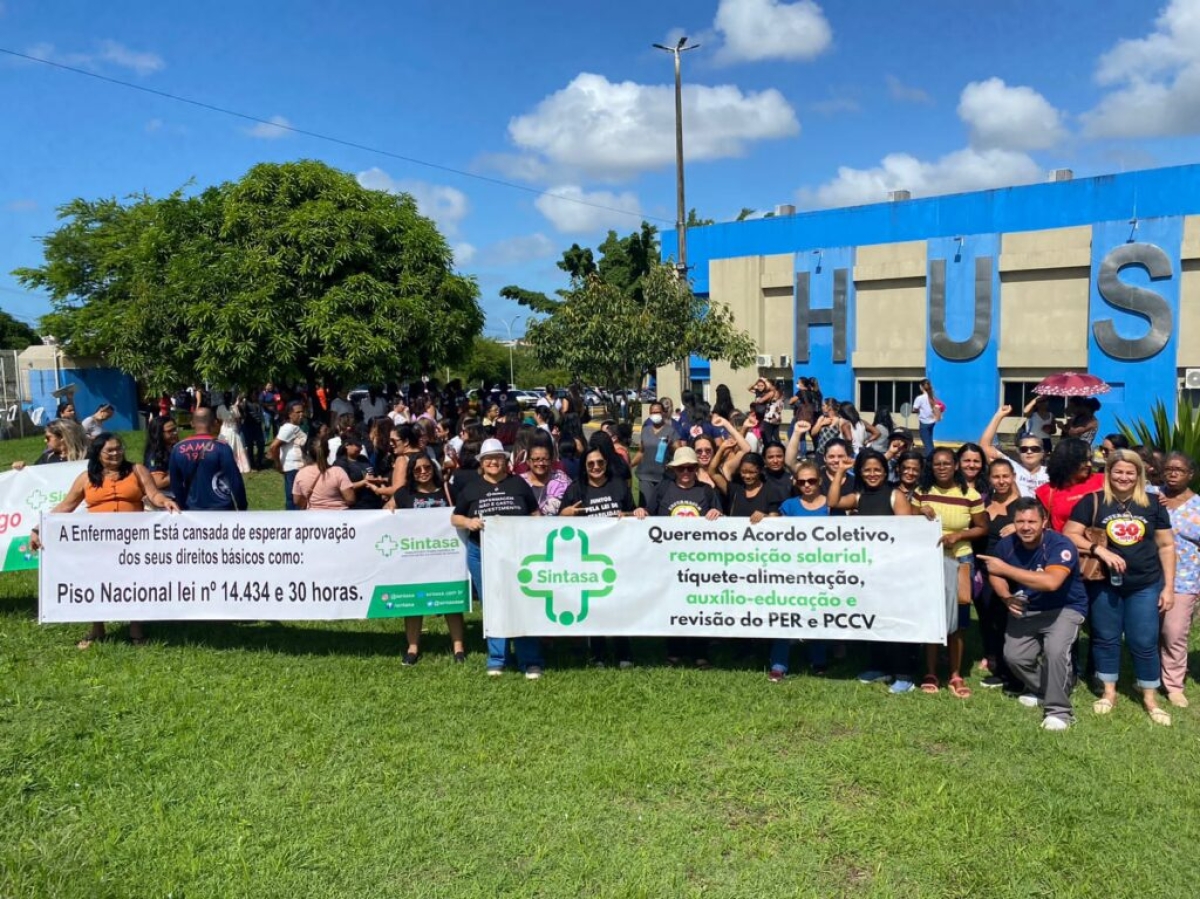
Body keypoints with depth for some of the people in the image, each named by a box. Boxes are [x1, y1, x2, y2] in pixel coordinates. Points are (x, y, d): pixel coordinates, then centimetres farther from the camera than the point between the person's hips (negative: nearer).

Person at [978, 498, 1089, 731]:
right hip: (1027, 609, 5)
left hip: (1065, 608, -5)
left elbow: (1051, 582, -45)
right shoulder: (1006, 544, -12)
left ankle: (1058, 709, -10)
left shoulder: (1060, 545, -28)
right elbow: (995, 575, 5)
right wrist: (1007, 598, -16)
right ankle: (1042, 689, 28)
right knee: (1013, 655, -3)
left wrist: (1006, 569, -42)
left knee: (1055, 650, -28)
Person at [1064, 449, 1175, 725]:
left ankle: (1150, 698, 20)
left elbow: (1166, 546, 6)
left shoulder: (1153, 503, 2)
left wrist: (1169, 587, 3)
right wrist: (1100, 550, -20)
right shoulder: (1093, 501, -4)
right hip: (1104, 584, -1)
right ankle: (1109, 692, 25)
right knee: (1105, 638, 10)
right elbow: (1069, 535, -6)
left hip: (1145, 585, 1)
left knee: (1144, 642, 5)